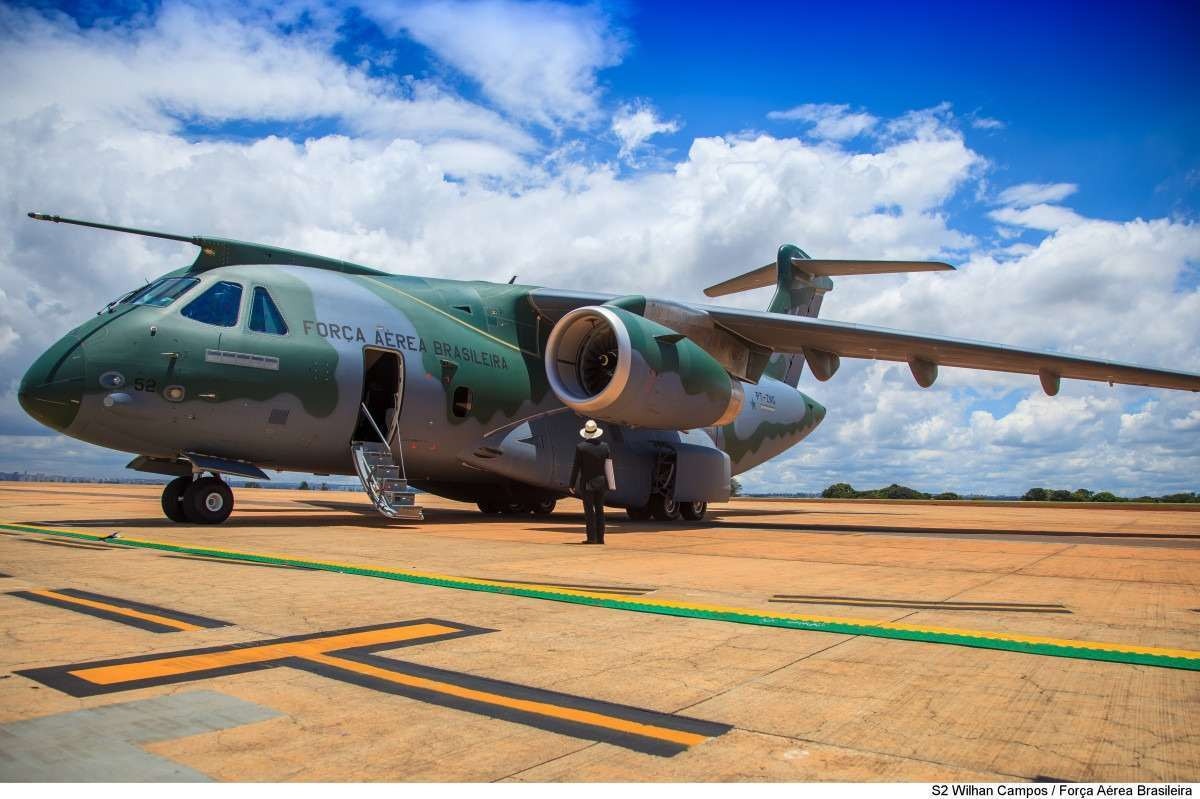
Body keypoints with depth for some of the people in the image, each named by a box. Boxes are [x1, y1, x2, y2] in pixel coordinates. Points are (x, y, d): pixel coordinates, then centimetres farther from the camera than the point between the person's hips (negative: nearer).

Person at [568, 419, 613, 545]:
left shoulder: (580, 447, -11)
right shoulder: (605, 446, 1)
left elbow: (576, 467, -9)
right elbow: (609, 467, 4)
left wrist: (572, 484, -1)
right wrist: (610, 484, 12)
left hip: (587, 483, -4)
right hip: (601, 482, 4)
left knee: (589, 510, -1)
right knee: (599, 509, 11)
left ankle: (592, 537, -3)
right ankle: (600, 538, 13)